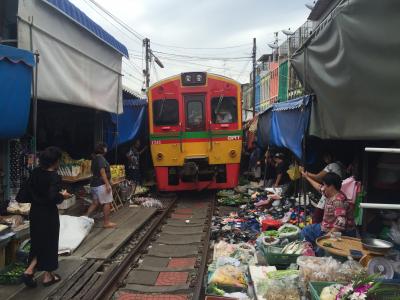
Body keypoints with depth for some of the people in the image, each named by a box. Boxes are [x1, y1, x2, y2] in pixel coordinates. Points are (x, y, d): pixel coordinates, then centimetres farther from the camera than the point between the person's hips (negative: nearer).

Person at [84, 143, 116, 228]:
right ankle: (106, 222, 5)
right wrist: (107, 184, -25)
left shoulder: (94, 158, 13)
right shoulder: (101, 158, -16)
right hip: (101, 184, -9)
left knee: (95, 202, 15)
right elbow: (102, 172, -23)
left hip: (94, 184, 9)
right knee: (107, 203, 0)